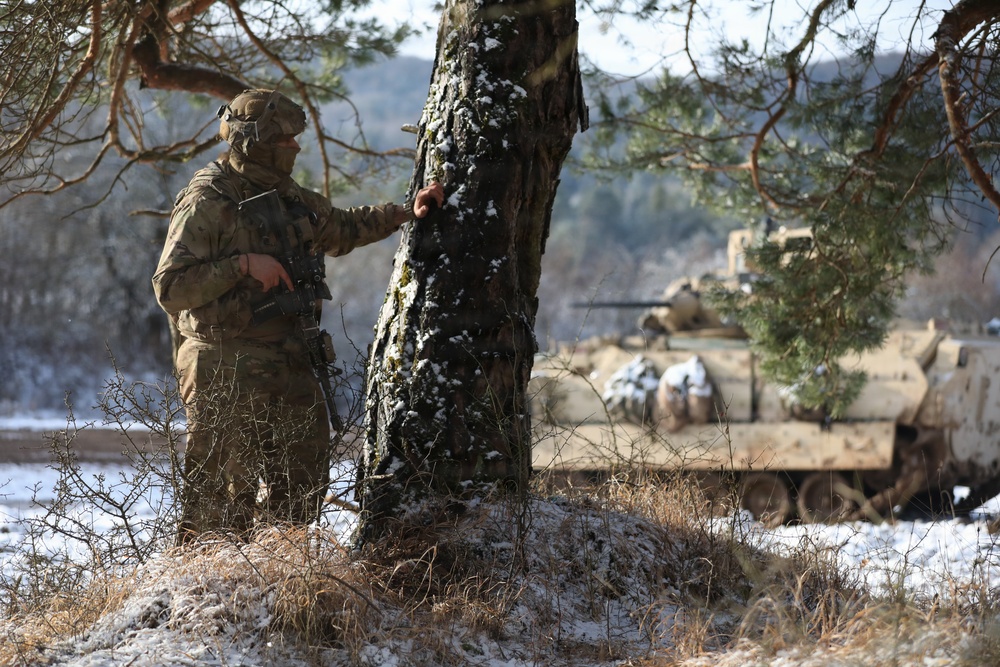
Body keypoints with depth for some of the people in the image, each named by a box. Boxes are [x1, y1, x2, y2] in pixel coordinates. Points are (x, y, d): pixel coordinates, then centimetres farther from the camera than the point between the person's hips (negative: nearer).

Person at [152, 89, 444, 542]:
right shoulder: (206, 206, -11)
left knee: (301, 494, 12)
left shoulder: (293, 201, 13)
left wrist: (406, 213, 27)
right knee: (222, 500, -6)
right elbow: (170, 288, -19)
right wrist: (243, 265, -23)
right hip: (227, 376, -8)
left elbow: (343, 229, 33)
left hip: (292, 371, 8)